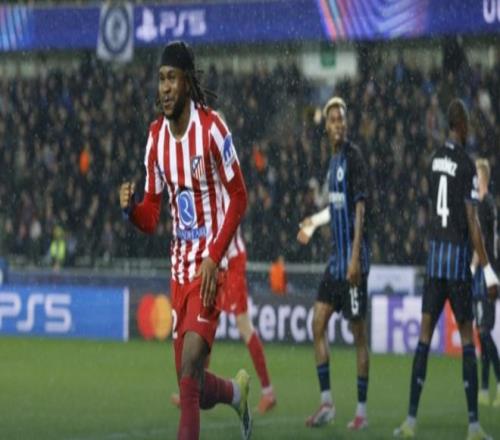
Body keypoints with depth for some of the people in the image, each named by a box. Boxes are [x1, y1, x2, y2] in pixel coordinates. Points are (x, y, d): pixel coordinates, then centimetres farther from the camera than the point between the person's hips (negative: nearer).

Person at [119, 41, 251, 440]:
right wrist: (130, 208, -15)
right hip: (179, 265, 6)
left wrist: (214, 258, -18)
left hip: (209, 266, -6)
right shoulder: (156, 137, 5)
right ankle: (236, 391, 41)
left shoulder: (212, 129, -13)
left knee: (189, 367, -19)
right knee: (195, 390, 10)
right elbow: (151, 217, 9)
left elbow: (238, 197, -10)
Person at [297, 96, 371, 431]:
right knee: (318, 323, 4)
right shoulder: (334, 160, 14)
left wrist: (355, 258, -21)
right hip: (336, 258, 8)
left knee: (359, 331, -3)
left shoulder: (354, 158, -11)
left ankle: (362, 409, 3)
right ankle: (327, 402, 9)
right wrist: (314, 222, 20)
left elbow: (359, 208, -17)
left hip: (354, 260, -8)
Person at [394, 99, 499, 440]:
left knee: (425, 335, 4)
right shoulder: (467, 165, -11)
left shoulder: (437, 158, 10)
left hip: (435, 251, 6)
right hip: (458, 256, -5)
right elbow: (472, 221, -14)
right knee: (467, 338, 0)